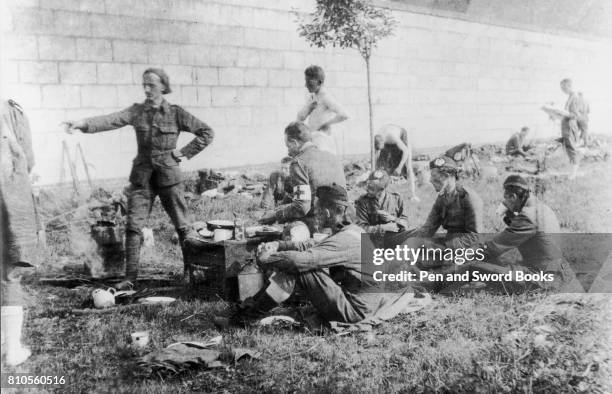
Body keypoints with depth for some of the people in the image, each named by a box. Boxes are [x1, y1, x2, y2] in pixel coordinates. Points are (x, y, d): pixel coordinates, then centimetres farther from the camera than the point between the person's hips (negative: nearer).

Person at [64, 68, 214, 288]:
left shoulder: (176, 113, -2)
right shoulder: (137, 112, 3)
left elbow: (207, 133, 2)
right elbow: (111, 120, -13)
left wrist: (184, 153, -5)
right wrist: (82, 124, -29)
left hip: (168, 175, -2)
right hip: (142, 176, 2)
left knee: (182, 225, 5)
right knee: (133, 226, -4)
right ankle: (130, 276, 3)